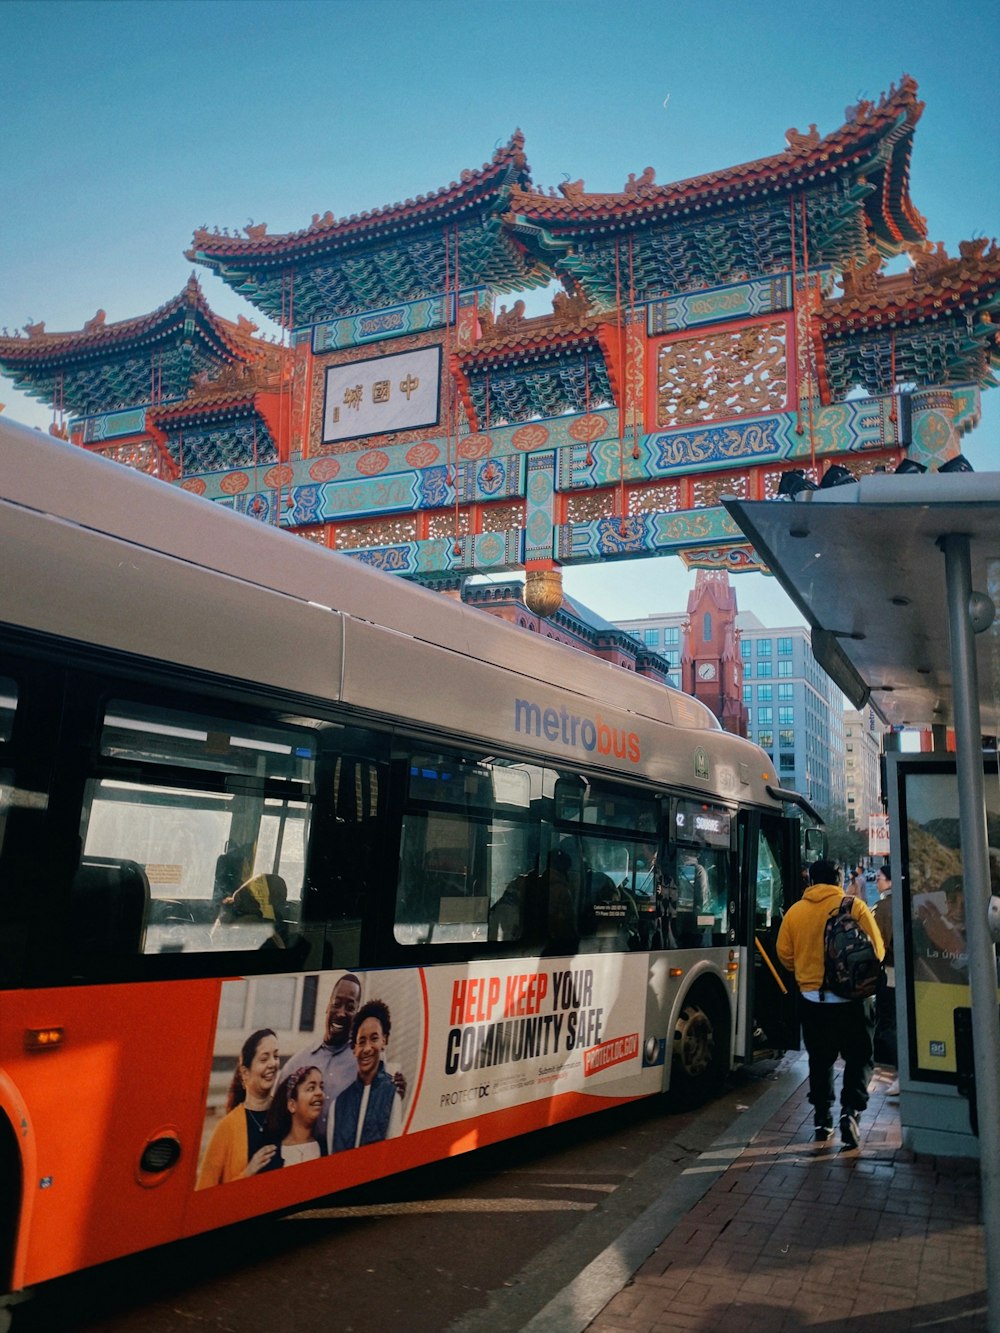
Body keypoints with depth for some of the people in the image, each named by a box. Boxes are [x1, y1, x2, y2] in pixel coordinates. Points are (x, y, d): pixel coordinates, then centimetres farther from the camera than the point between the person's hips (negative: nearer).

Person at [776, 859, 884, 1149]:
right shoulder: (855, 906, -8)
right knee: (859, 1057, 10)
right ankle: (851, 1109, -7)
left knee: (820, 1059, 16)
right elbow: (877, 949, -5)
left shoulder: (795, 911, -1)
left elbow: (784, 953, 2)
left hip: (812, 998, 2)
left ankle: (822, 1116, 19)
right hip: (851, 997, -2)